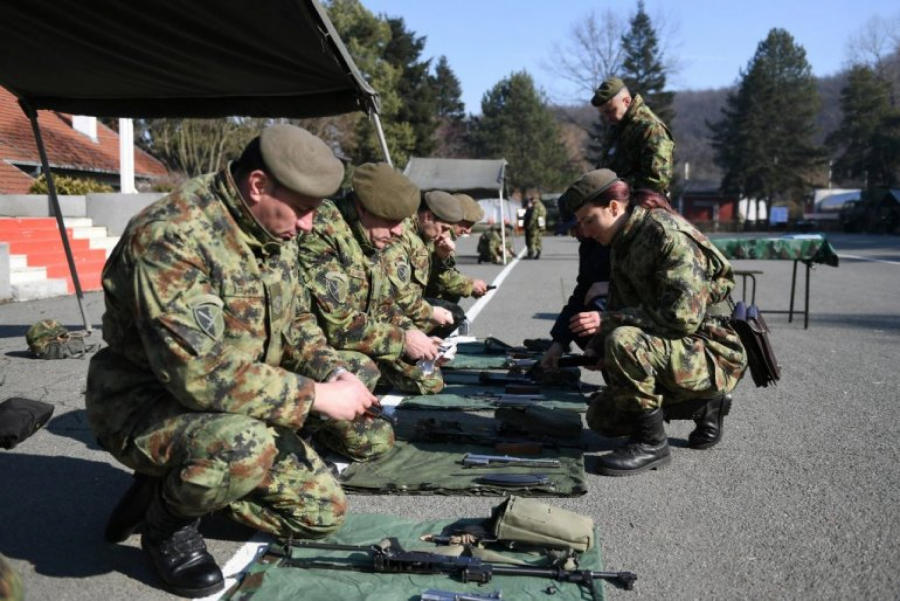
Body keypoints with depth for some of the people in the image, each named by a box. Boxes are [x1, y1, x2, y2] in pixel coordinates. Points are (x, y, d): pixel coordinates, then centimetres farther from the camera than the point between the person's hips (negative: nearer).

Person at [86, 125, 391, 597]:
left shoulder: (273, 228, -2)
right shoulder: (171, 236, -29)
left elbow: (295, 318, 11)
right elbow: (198, 372, -36)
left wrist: (332, 372, -8)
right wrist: (315, 396, -30)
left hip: (235, 410, 8)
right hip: (144, 404, -8)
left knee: (324, 511, 6)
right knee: (243, 447, -39)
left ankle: (175, 483, 18)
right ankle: (167, 522, -4)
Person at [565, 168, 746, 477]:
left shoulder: (669, 235, -22)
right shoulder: (624, 243, 7)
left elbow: (683, 317, -30)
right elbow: (620, 308, 13)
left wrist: (608, 321, -26)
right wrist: (593, 351, -6)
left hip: (712, 355, -10)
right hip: (678, 348, 10)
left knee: (624, 341, -35)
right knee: (601, 417, 13)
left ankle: (651, 442, -16)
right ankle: (704, 407, 19)